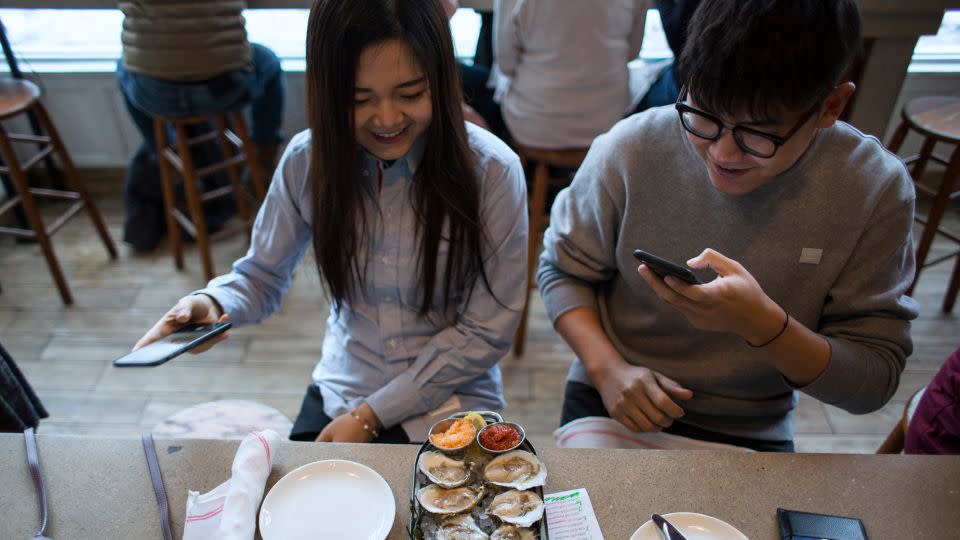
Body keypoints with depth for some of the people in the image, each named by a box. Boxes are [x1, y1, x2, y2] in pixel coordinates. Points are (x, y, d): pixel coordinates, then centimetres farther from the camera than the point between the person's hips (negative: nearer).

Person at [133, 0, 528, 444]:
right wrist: (212, 303, -22)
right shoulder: (308, 159, -9)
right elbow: (262, 276, 2)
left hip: (448, 407, -2)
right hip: (338, 394, 3)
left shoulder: (490, 170, -19)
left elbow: (488, 330, -14)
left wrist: (373, 415, -14)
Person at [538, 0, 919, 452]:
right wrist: (608, 368, -15)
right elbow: (563, 269, 1)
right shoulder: (630, 150, -13)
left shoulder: (874, 190, -12)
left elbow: (874, 383, -8)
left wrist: (763, 324, -26)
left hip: (750, 434, 1)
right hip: (610, 403, 0)